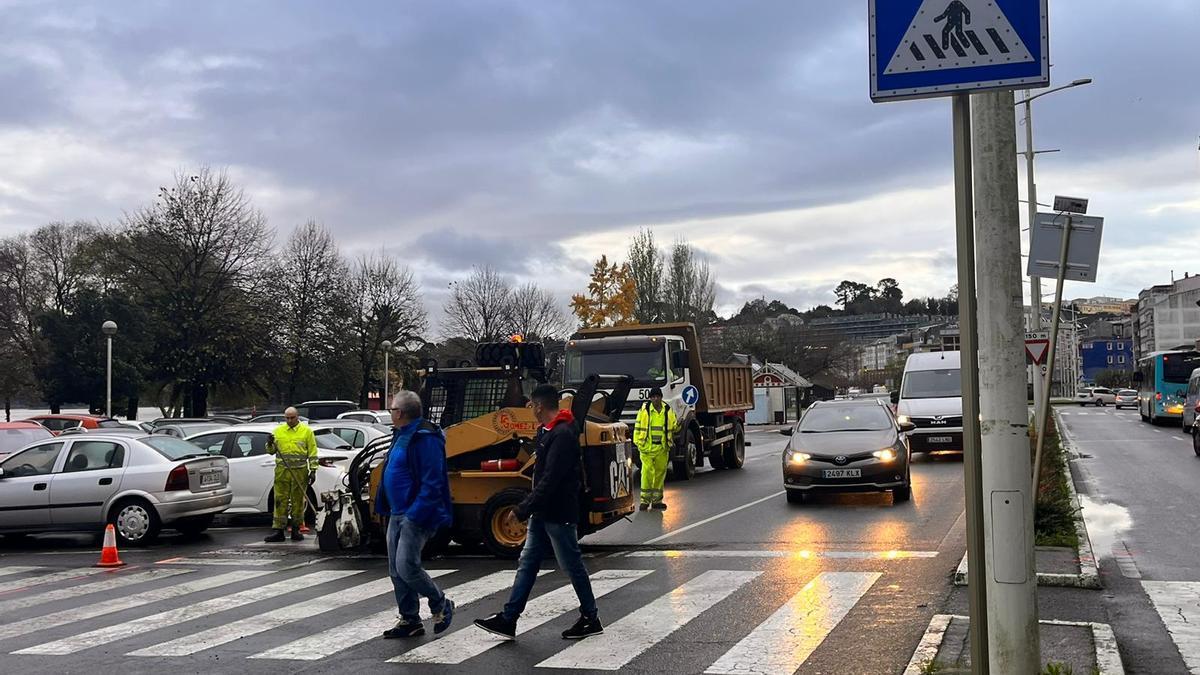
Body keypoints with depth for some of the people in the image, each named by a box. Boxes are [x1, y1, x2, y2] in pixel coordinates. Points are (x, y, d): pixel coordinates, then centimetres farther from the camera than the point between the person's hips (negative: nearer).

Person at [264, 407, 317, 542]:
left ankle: (296, 530, 11)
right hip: (282, 471, 1)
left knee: (298, 501, 3)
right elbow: (271, 451, 15)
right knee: (280, 501, -1)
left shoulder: (306, 431, 5)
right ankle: (278, 530, -1)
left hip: (300, 472, -1)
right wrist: (270, 444, -7)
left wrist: (313, 470, -3)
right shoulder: (278, 431, 11)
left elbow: (312, 453, 4)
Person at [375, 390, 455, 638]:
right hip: (398, 514, 10)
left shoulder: (425, 438, -18)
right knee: (396, 570, 10)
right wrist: (384, 506, 17)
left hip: (415, 516, -10)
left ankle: (440, 604, 8)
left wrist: (416, 514, -26)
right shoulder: (402, 435, 15)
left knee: (407, 567, -13)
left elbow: (432, 483, -23)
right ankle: (409, 620, 19)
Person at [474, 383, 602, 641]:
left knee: (572, 566, 2)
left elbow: (551, 479, -26)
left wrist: (525, 507, -24)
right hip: (543, 513, 10)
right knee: (527, 564, 9)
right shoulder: (548, 432, 13)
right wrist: (530, 506, 15)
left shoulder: (563, 435, -20)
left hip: (558, 514, -10)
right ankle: (508, 619, 12)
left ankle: (591, 619, 16)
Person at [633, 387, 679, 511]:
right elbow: (638, 427, 3)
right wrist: (638, 443, -5)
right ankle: (645, 500, -2)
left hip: (662, 448, 3)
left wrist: (678, 424, -10)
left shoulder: (668, 411, 8)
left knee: (660, 473, 8)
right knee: (647, 473, -9)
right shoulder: (644, 410, 1)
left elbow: (674, 428, 12)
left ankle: (656, 500, 17)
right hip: (647, 447, -3)